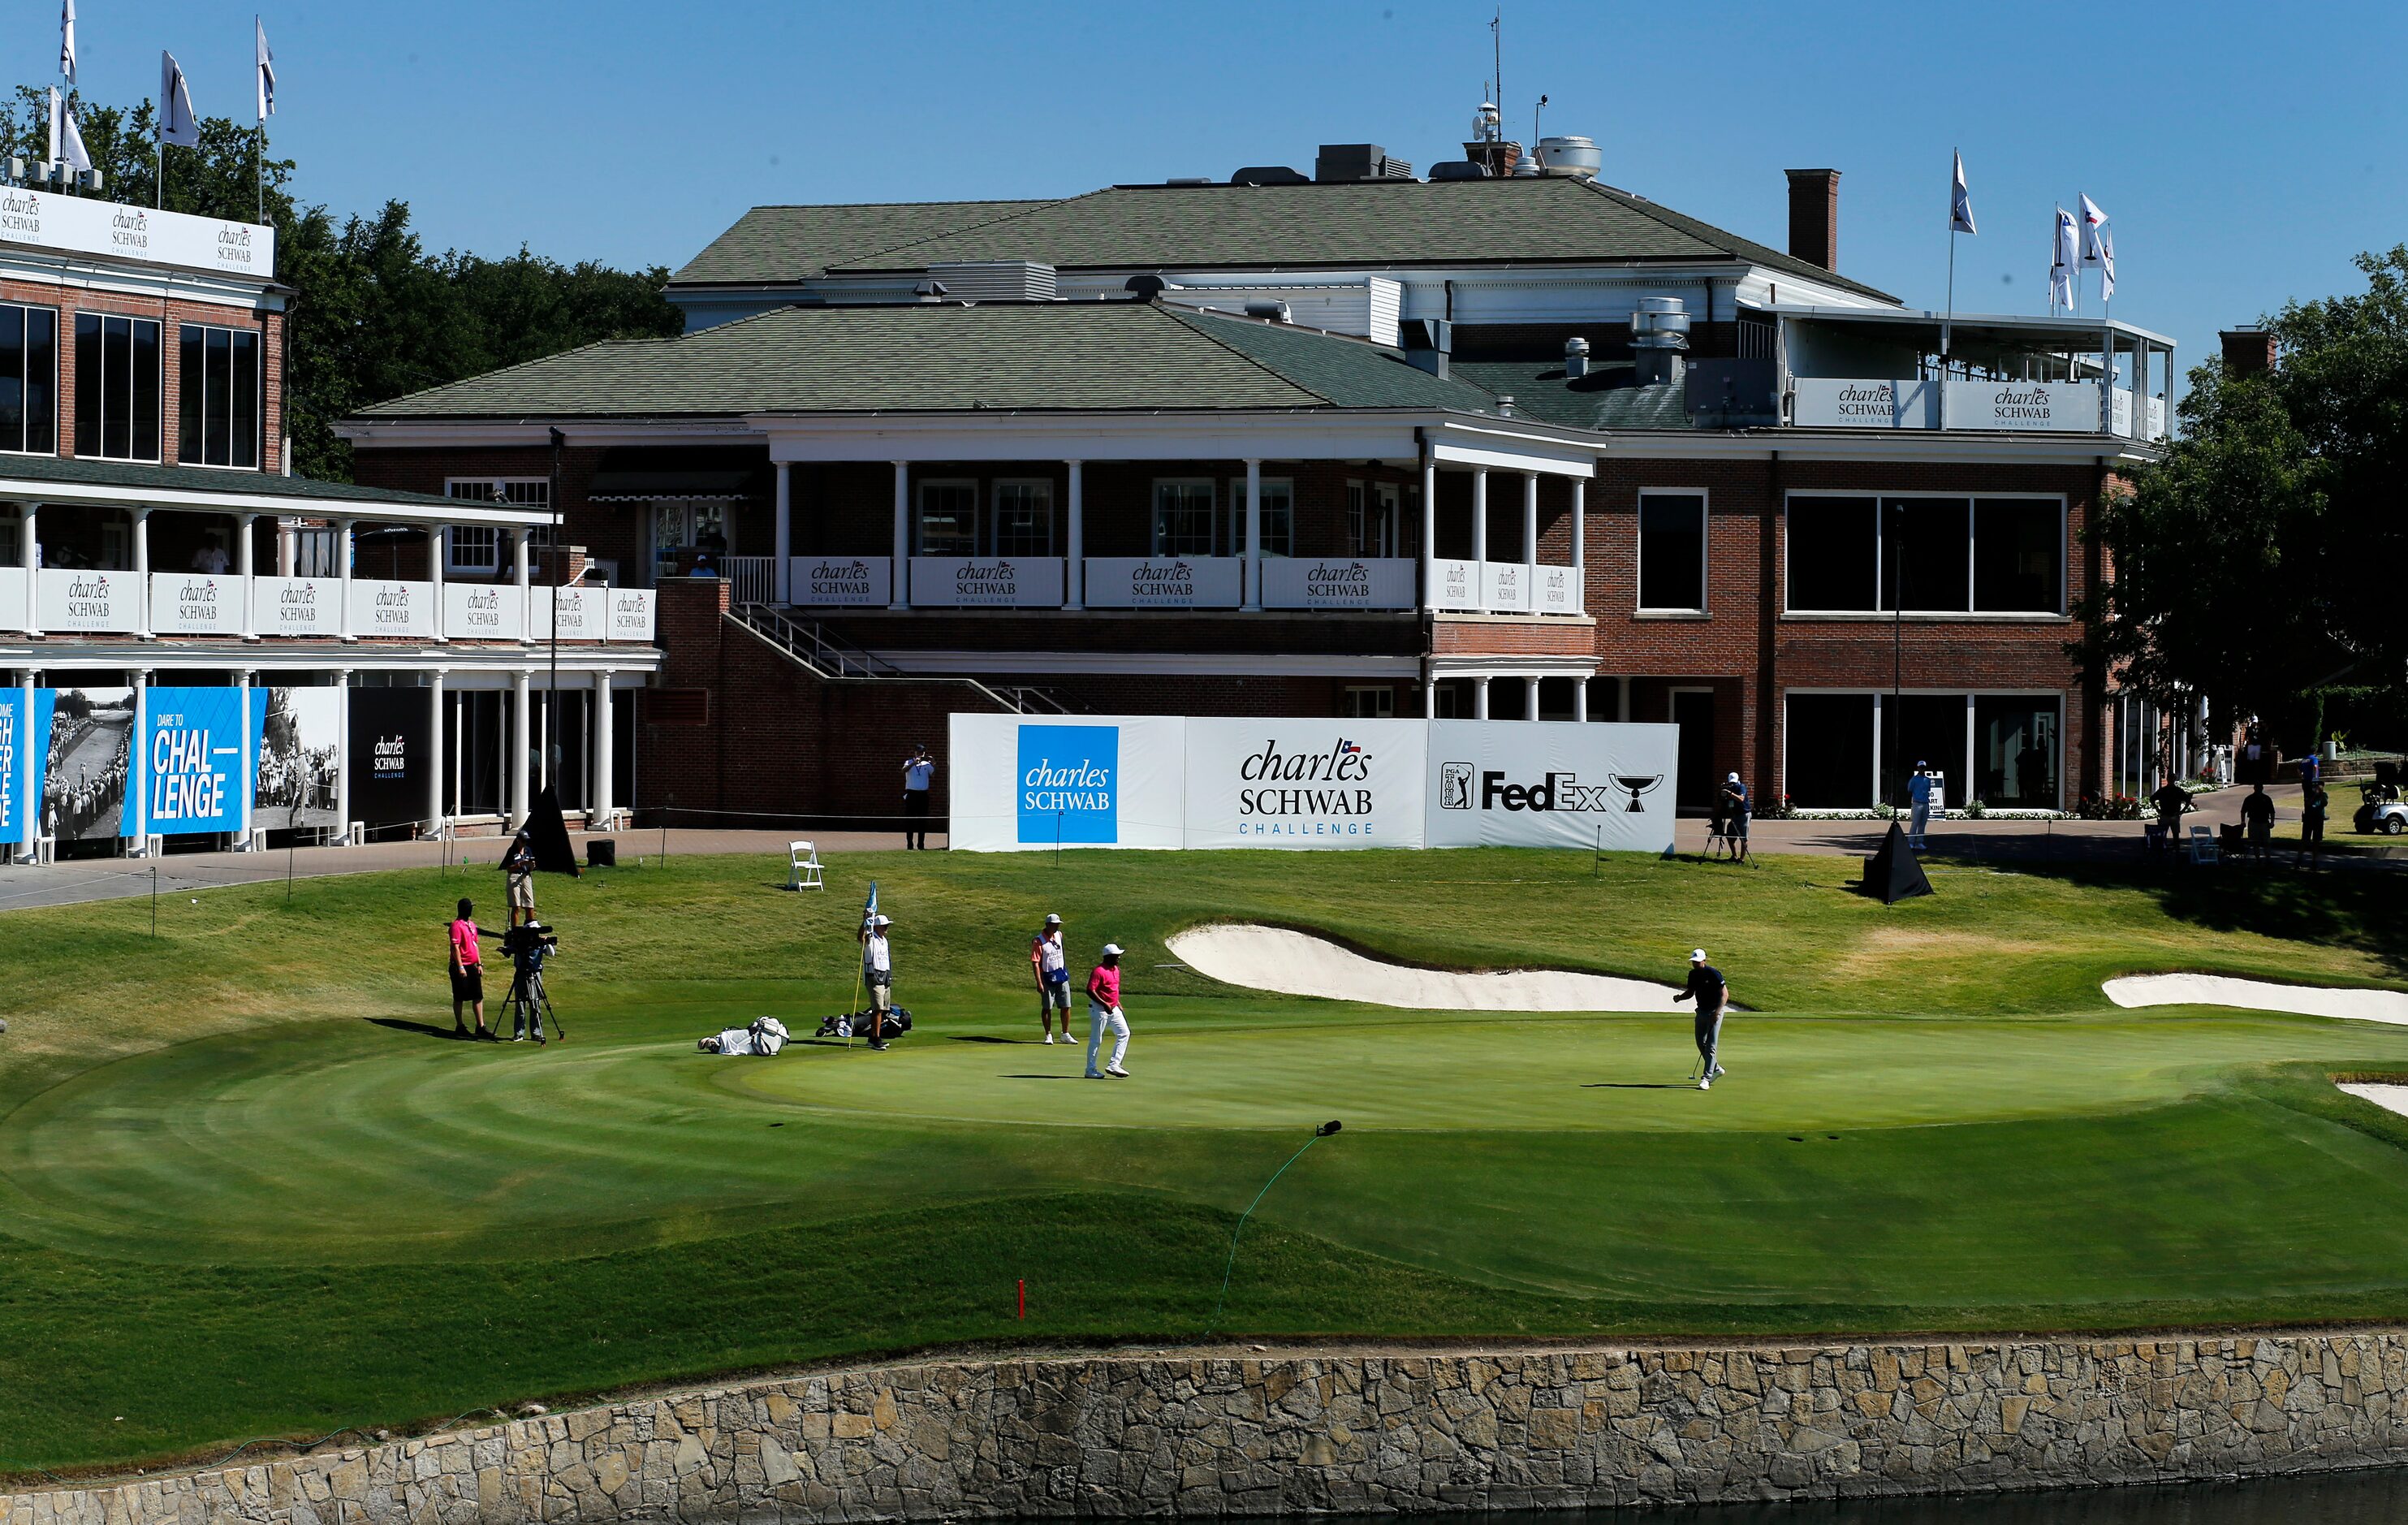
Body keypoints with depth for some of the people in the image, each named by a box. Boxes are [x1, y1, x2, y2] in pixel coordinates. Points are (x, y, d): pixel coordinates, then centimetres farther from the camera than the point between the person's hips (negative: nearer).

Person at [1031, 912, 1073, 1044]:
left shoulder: (1059, 935, 4)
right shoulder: (1039, 941, -17)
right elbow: (1035, 963, -18)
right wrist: (1039, 983, -23)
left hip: (1062, 975, 6)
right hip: (1048, 978, -6)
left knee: (1066, 1007, 6)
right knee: (1047, 1008, 5)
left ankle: (1065, 1034, 16)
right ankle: (1048, 1035, 13)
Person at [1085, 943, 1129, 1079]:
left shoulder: (1116, 969, 10)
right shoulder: (1099, 971, -18)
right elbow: (1090, 991, -23)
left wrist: (1117, 1002, 18)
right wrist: (1105, 1004, -26)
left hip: (1113, 1008, 9)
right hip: (1099, 1010, -9)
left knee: (1124, 1033, 2)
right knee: (1096, 1040, 0)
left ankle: (1114, 1066, 4)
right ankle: (1091, 1070, 9)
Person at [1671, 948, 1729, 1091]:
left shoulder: (1713, 973, -17)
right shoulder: (1693, 974, 4)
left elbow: (1725, 994, -16)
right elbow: (1690, 992, 16)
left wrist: (1717, 1012, -25)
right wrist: (1679, 997, -5)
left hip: (1714, 1012, -8)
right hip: (1701, 1011, 8)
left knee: (1711, 1046, -10)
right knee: (1700, 1043, 13)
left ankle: (1706, 1078, -11)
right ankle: (1716, 1069, 32)